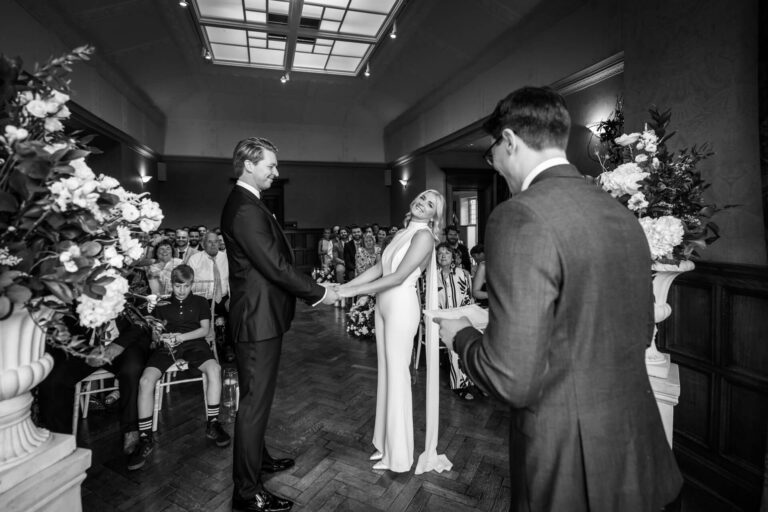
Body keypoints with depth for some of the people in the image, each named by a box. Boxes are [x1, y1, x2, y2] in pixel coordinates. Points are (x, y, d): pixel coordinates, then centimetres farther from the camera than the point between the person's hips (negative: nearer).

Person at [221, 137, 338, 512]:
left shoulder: (248, 203, 13)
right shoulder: (245, 209, -20)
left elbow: (276, 260, 13)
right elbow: (275, 266, -24)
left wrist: (312, 289, 9)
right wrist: (319, 293, -14)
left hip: (262, 316, 11)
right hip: (258, 319, -11)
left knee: (258, 397, 23)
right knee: (255, 401, 1)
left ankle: (257, 458, 43)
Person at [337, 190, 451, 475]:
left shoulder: (424, 235, -11)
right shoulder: (403, 232, 13)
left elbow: (398, 277, -18)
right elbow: (378, 268, 11)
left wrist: (356, 291, -18)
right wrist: (345, 286, 5)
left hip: (402, 305, -8)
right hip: (385, 303, 8)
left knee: (397, 373, 1)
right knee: (386, 371, 14)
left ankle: (399, 454, 18)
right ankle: (386, 441, 30)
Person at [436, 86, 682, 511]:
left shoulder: (520, 217, -23)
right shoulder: (623, 216, 1)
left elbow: (513, 379, -26)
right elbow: (642, 331, 13)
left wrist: (461, 335, -7)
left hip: (570, 468, -7)